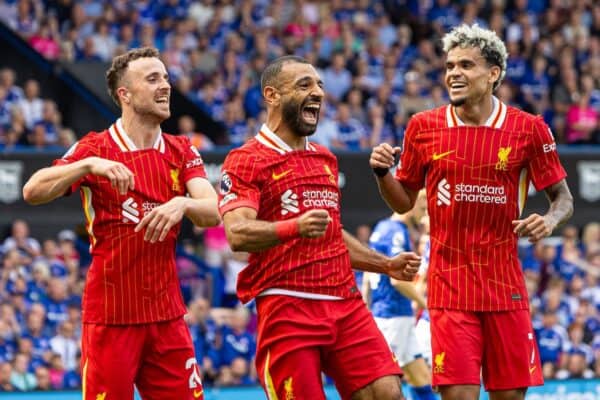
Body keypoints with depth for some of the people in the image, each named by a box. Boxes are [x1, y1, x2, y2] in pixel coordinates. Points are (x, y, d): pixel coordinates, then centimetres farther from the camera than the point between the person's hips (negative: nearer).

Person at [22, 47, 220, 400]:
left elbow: (213, 212, -5)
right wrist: (89, 165, -28)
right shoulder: (95, 148, -2)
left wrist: (183, 204, -26)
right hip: (111, 316, -4)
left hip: (167, 314, 4)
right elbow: (33, 192, -14)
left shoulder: (182, 152, 8)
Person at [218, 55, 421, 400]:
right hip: (287, 310, -6)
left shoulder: (326, 159, 20)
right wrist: (294, 227, -37)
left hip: (346, 304, 6)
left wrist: (386, 265, 23)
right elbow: (237, 234, -21)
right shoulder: (247, 161, -4)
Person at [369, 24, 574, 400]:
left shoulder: (528, 129, -1)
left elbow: (563, 197, 7)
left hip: (506, 286, 0)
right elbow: (404, 201, 12)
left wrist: (549, 220, -15)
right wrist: (383, 172, -8)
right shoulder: (424, 127, 3)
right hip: (449, 284, 0)